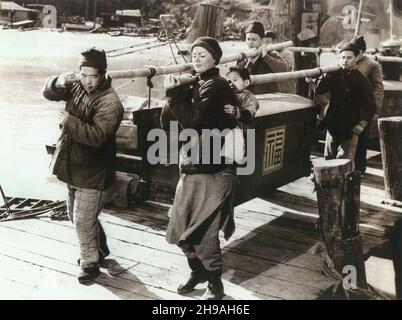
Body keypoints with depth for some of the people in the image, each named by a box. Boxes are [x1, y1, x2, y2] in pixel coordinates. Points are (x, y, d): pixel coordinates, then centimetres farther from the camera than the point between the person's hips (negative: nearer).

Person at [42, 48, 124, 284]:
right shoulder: (77, 87, 1)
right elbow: (48, 93, 7)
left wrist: (69, 121, -34)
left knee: (83, 221, -2)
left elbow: (97, 136, -31)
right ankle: (100, 248, 42)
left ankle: (90, 263, 18)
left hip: (93, 173, -8)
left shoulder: (110, 102, -22)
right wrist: (58, 82, -14)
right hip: (74, 168, 9)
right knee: (76, 216, 22)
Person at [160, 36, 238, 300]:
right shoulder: (194, 86, 13)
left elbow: (193, 121, -21)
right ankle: (199, 270, 35)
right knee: (179, 230, 13)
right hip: (191, 169, 8)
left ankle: (215, 283, 16)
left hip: (213, 171, -8)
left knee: (202, 232, -4)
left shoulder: (216, 86, -10)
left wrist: (174, 93, -15)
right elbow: (167, 123, 6)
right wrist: (177, 93, -7)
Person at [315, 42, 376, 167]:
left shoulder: (362, 80, -8)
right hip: (332, 125, 5)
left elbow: (370, 106, -8)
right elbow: (319, 91, -1)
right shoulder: (334, 75, 4)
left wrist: (362, 125, -16)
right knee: (328, 158, 14)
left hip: (350, 128, -5)